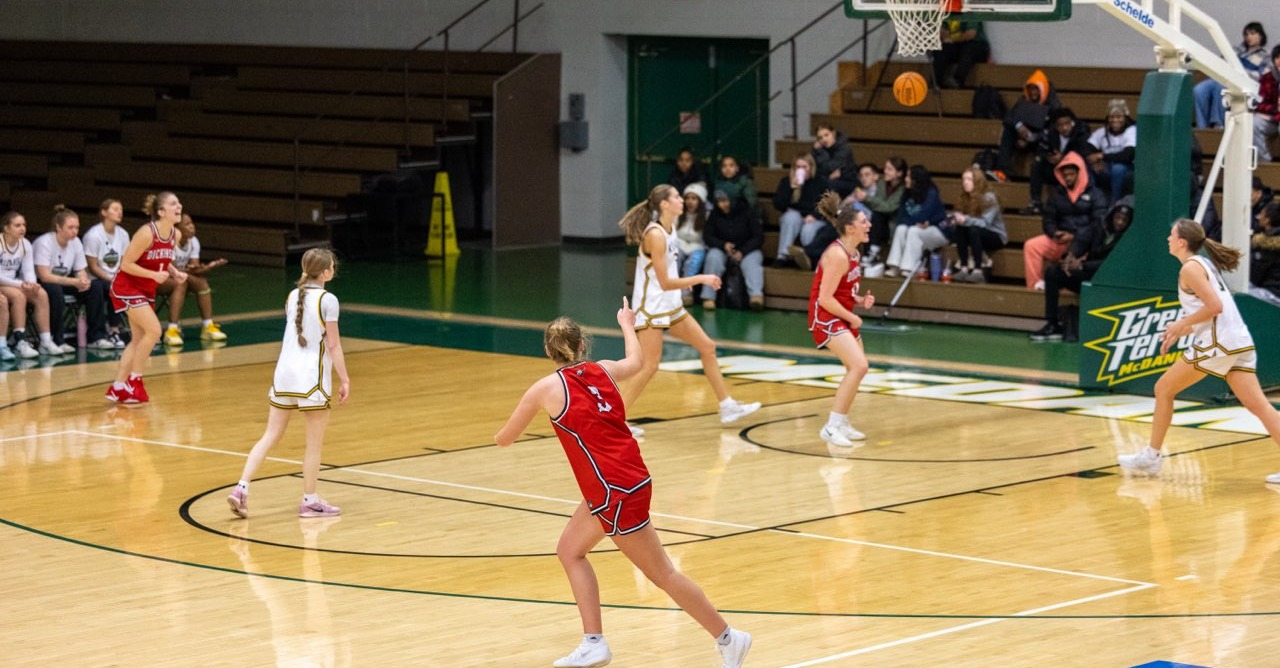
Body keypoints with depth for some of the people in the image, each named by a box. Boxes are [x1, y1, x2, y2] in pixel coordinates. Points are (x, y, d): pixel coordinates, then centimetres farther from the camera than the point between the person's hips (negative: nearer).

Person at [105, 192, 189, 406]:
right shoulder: (146, 233, -25)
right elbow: (126, 264, -22)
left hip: (147, 290, 9)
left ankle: (118, 387, 17)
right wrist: (154, 275, -30)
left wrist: (175, 272, -5)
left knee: (139, 338, 9)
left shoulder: (176, 235, -2)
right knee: (153, 330, -18)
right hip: (127, 287, -9)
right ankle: (134, 381, -5)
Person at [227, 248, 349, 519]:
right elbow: (333, 345, -10)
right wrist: (344, 379, -5)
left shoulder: (292, 297, 10)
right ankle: (310, 501, 12)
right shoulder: (327, 300, -10)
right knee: (314, 443, 7)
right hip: (312, 377, -6)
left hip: (285, 373, 6)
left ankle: (241, 489, -3)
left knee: (270, 436, 8)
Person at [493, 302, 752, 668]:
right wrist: (627, 324, 51)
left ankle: (727, 638, 8)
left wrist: (503, 432, 29)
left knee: (662, 574, 2)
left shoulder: (545, 388, -7)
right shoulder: (603, 370, 7)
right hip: (630, 479, 8)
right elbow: (636, 362, 32)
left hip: (616, 492, -8)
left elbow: (503, 439, 5)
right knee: (570, 551, 20)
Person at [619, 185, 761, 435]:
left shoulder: (668, 231, 7)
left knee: (707, 347, 12)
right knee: (650, 366, -10)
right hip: (651, 308, -10)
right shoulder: (655, 235, -21)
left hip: (670, 307, 10)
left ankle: (727, 407, 20)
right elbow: (665, 282, -22)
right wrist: (700, 279, -18)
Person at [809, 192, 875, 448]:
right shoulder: (838, 255, -21)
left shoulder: (853, 253, 8)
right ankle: (832, 427, -20)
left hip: (843, 316, 10)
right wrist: (852, 318, -15)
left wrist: (861, 300, 0)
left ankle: (842, 424, 32)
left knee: (856, 369, 18)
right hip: (826, 317, -10)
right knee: (859, 366, -22)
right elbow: (825, 298, -24)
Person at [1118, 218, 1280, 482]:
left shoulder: (1190, 268, -8)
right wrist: (1181, 331, 21)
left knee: (1164, 389, 6)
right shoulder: (1205, 263, 21)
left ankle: (1151, 456, 13)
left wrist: (1182, 324, -8)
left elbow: (1215, 306, -19)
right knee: (1258, 405, -1)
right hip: (1239, 342, 9)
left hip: (1217, 343, -9)